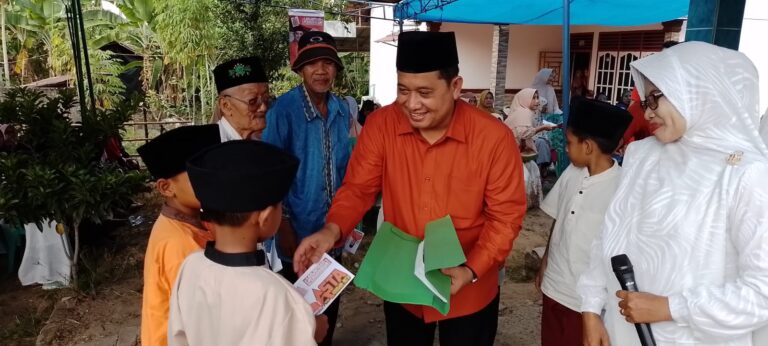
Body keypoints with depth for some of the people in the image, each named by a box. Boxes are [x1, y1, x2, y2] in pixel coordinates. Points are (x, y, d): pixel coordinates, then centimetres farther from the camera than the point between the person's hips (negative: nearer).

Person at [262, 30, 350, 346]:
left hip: (333, 226, 5)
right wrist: (283, 224, -14)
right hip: (298, 227, -5)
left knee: (330, 302, 22)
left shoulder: (342, 109, 0)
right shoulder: (284, 109, -17)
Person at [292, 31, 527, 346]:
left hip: (469, 293, -1)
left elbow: (505, 216, -13)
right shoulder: (380, 125, -13)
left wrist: (471, 271, -25)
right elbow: (358, 188, -7)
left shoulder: (494, 138, -19)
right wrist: (332, 230, -26)